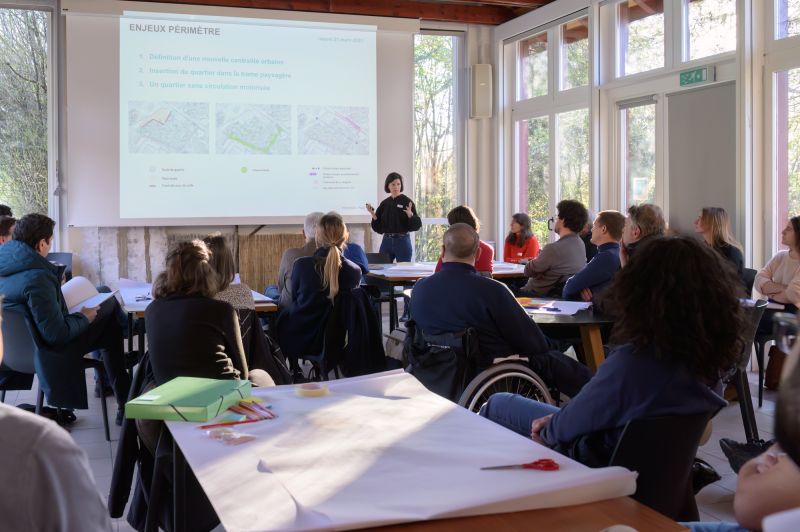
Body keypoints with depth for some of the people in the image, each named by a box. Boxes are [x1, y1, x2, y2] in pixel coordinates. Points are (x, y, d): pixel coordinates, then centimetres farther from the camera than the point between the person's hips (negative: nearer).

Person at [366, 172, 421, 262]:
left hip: (402, 241, -4)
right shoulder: (384, 203, 8)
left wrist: (410, 214, -25)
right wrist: (373, 214, -5)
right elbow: (379, 227, 8)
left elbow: (417, 225, -8)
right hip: (386, 241, 4)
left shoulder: (407, 201, -3)